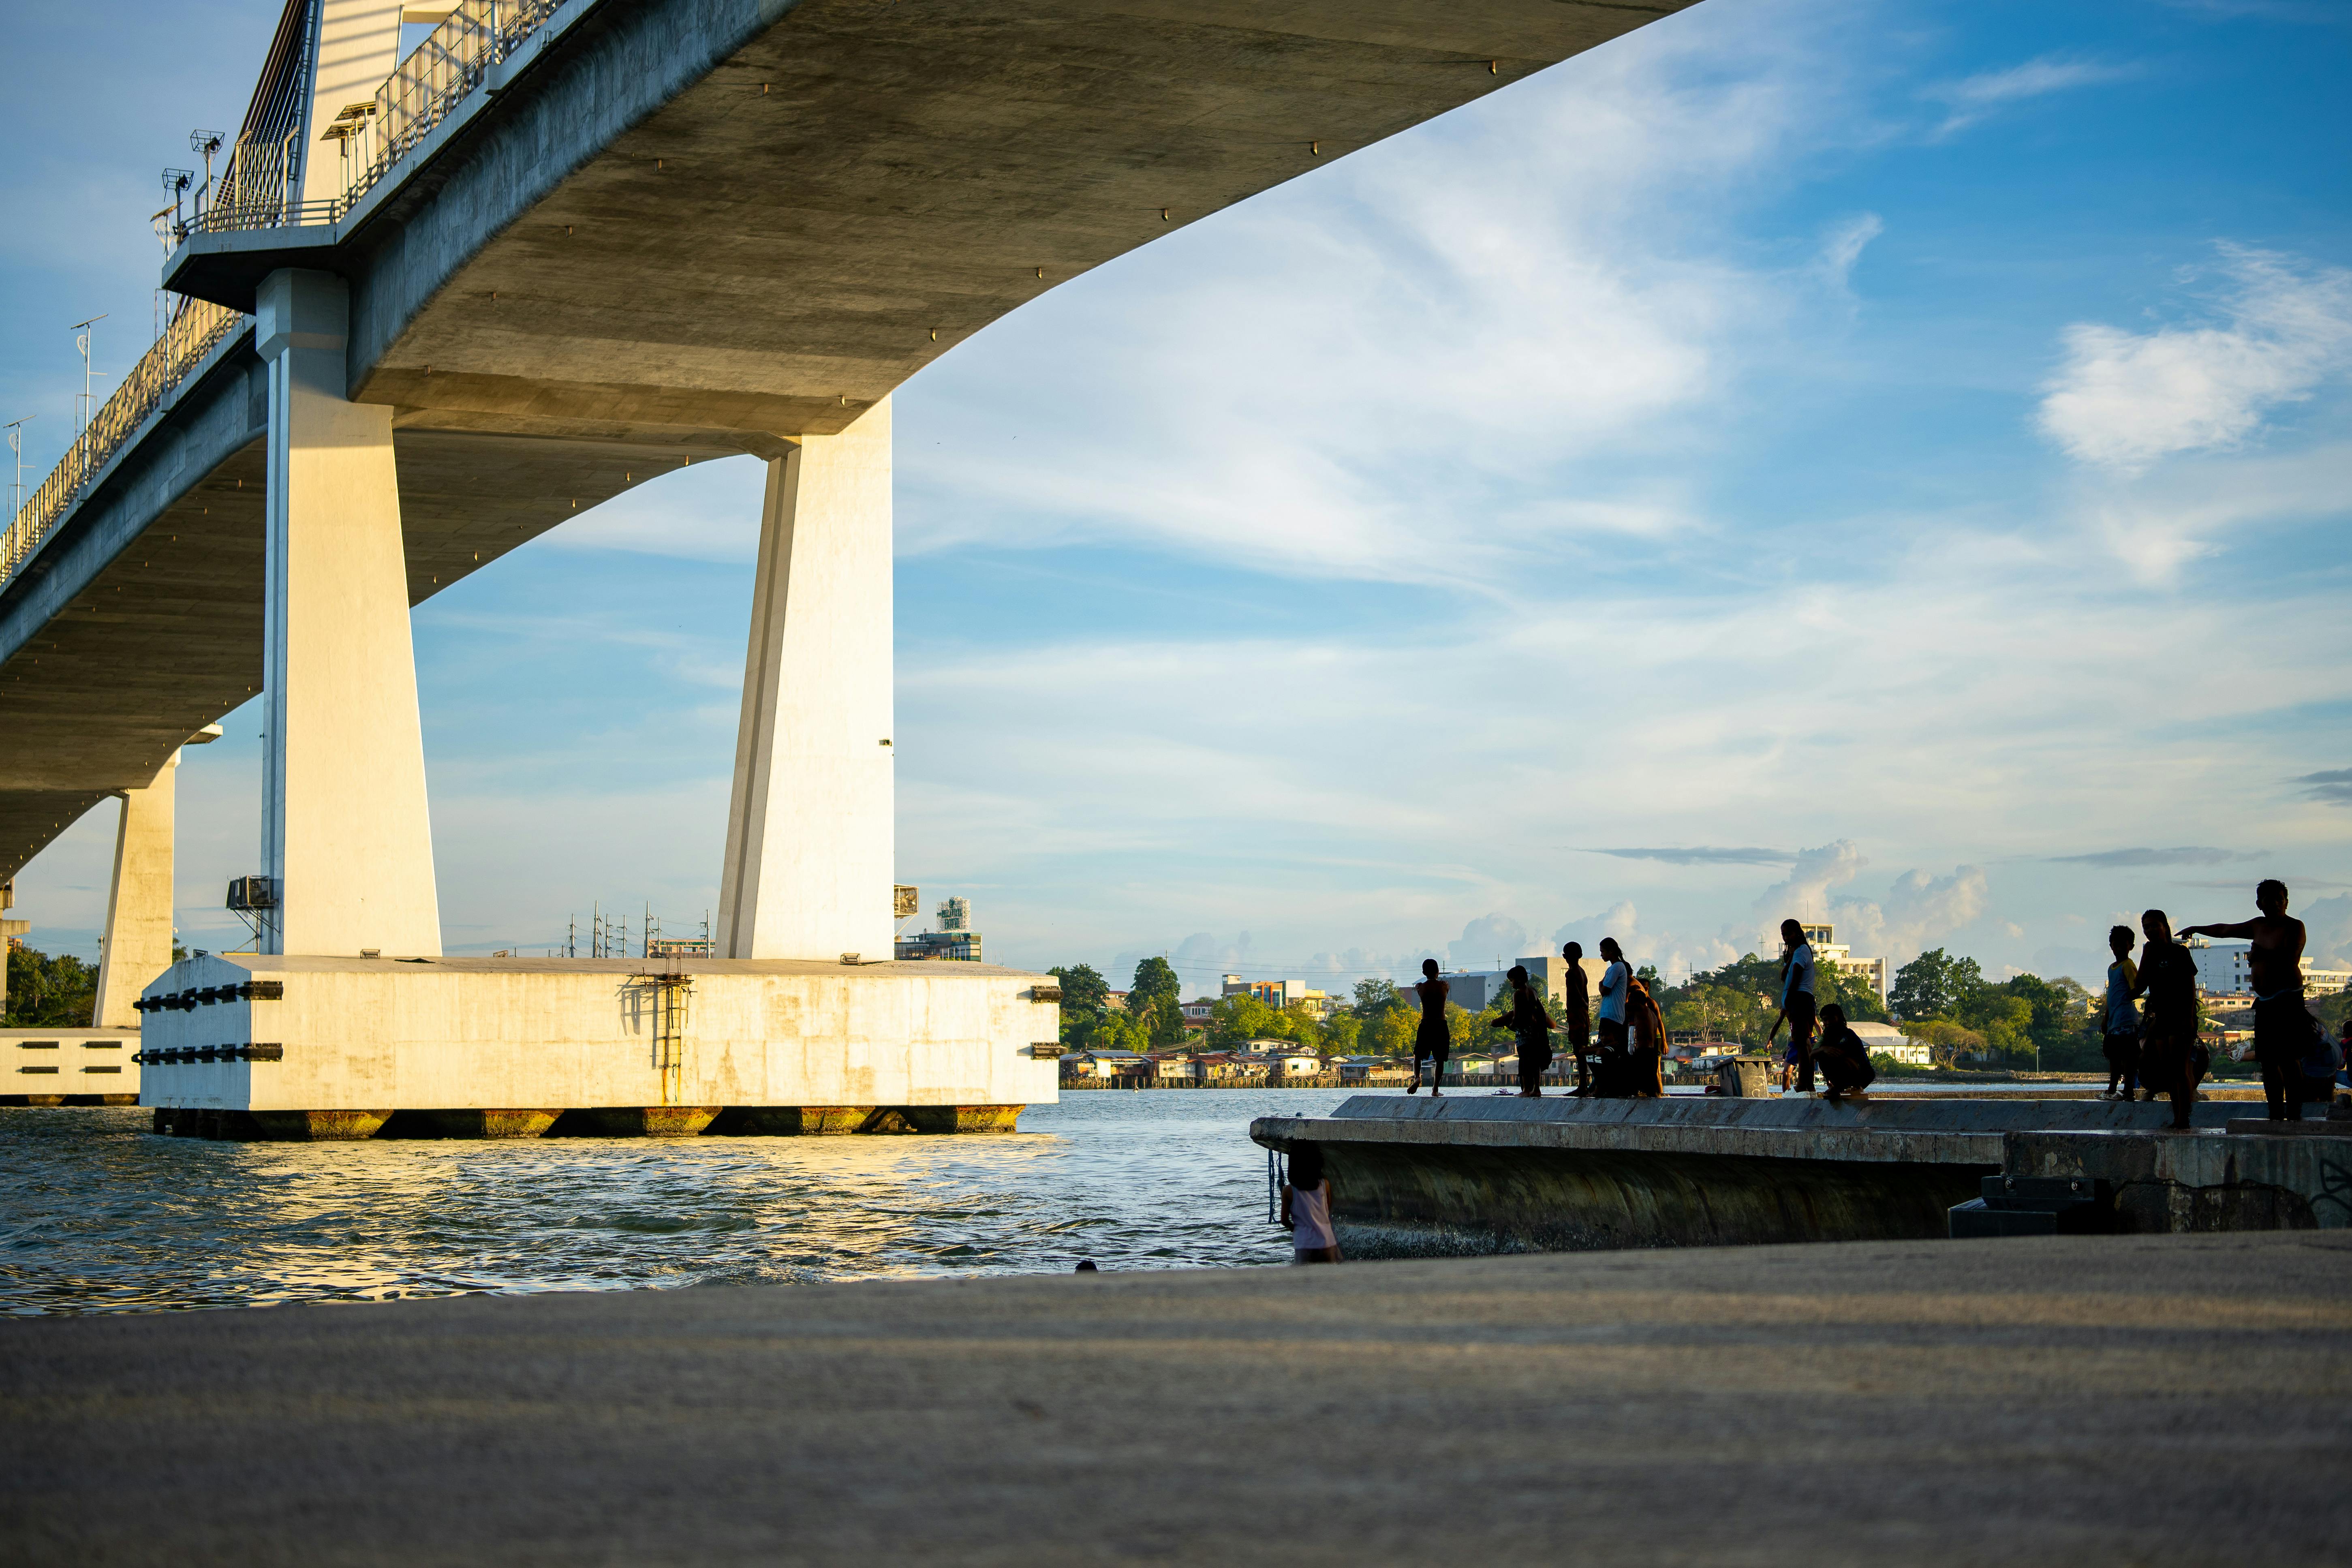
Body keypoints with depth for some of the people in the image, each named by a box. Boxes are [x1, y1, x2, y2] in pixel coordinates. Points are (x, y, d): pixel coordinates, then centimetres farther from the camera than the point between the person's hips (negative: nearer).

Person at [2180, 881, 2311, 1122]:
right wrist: (2197, 929, 43)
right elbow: (2226, 930, 33)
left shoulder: (2294, 927, -3)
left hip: (2287, 1000, -7)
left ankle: (2294, 1114, -13)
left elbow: (2291, 960, -16)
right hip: (2264, 1002, 7)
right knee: (2268, 1061, 3)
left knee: (2289, 1059, -12)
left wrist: (2262, 954, -13)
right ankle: (2276, 1115, 4)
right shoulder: (2259, 926, 17)